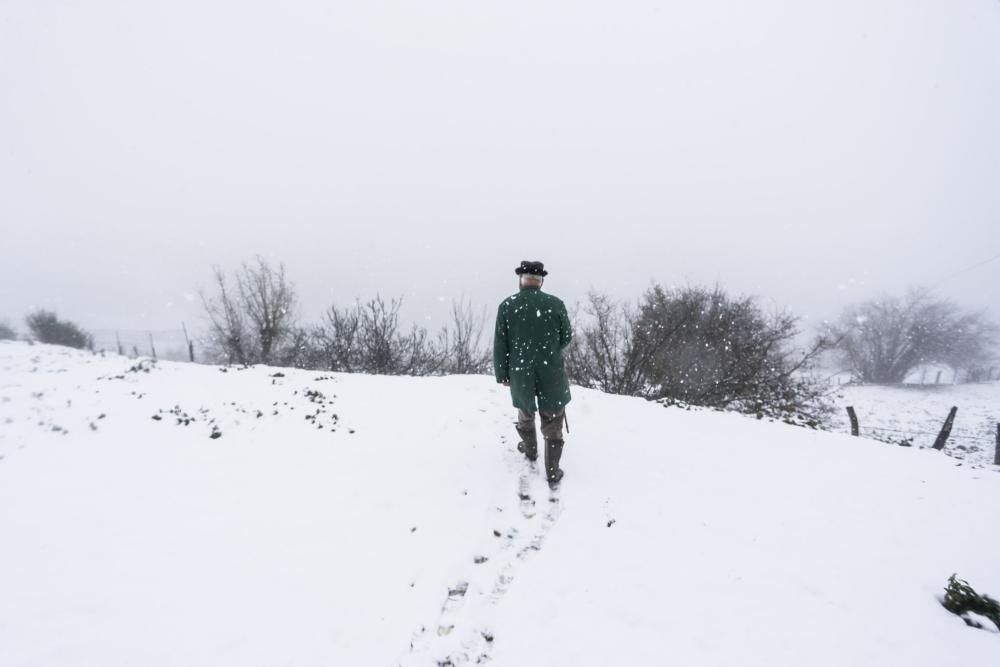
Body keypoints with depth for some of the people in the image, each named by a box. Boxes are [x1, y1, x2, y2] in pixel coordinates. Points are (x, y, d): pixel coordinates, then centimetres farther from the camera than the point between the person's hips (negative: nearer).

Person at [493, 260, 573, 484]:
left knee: (525, 412, 28)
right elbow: (566, 338, 3)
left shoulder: (507, 306, -9)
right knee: (553, 423, 12)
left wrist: (502, 375, 7)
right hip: (551, 374, -1)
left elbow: (499, 345, -5)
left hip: (520, 374, 2)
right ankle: (553, 471, 18)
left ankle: (530, 449, 49)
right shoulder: (556, 304, -9)